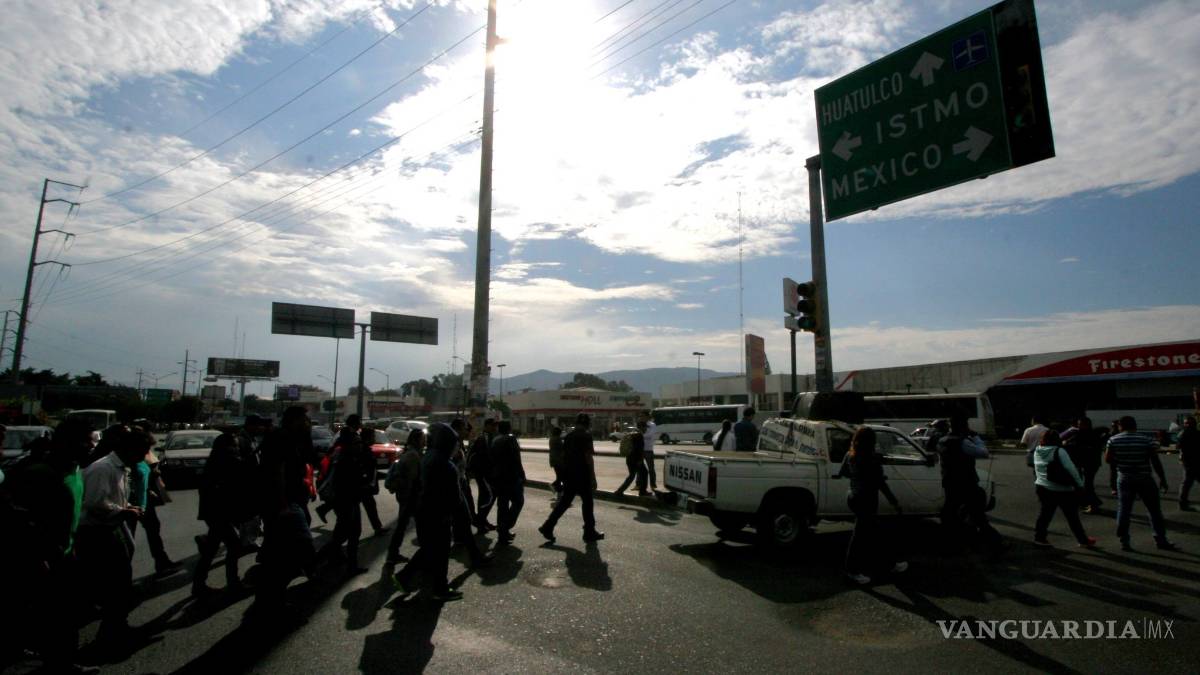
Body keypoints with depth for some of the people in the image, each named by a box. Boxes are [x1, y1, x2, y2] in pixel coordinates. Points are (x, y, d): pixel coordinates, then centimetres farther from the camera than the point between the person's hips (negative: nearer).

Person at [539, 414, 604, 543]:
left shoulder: (568, 436, 11)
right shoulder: (585, 436, -11)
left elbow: (563, 455, 14)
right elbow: (588, 457, -15)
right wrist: (593, 477, -12)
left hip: (568, 474, 7)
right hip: (582, 475, -7)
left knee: (564, 501, 11)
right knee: (587, 502, 7)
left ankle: (547, 527, 5)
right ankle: (589, 532, 15)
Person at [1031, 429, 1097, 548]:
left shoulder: (1037, 451, 2)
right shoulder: (1059, 451, -15)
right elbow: (1071, 469, -13)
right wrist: (1080, 483, -4)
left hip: (1041, 487, 5)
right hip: (1062, 489, -5)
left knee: (1045, 512, 12)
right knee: (1072, 516, 8)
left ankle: (1039, 537, 11)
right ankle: (1083, 540, 20)